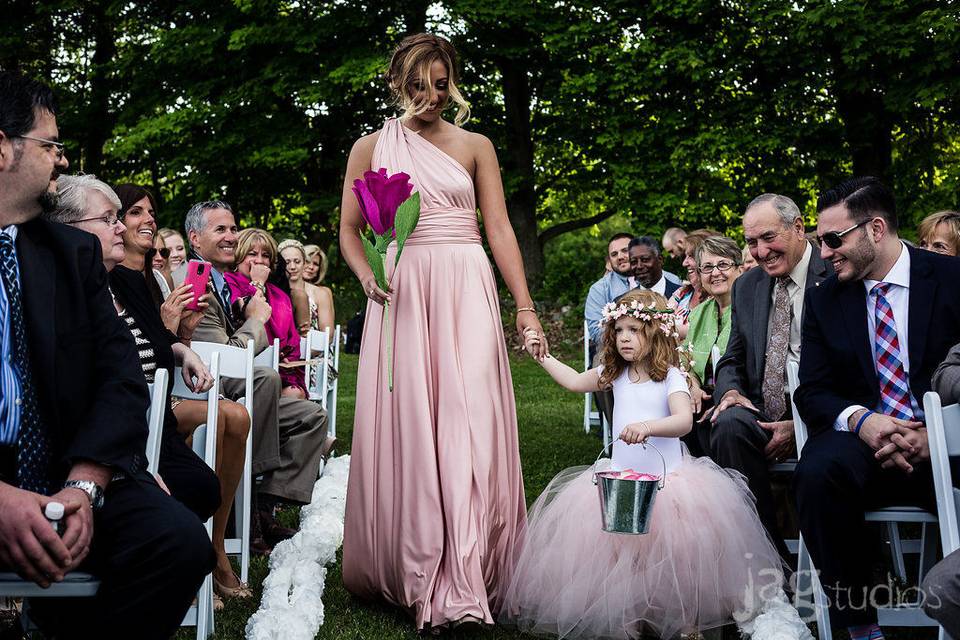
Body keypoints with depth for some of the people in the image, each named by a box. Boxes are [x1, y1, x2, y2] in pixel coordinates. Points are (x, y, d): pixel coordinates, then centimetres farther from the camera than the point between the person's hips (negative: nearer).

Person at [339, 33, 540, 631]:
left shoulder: (475, 146, 10)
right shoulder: (371, 148, 11)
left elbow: (500, 228, 5)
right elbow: (350, 228, 12)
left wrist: (525, 306, -3)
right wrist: (367, 276, -9)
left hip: (465, 291, 0)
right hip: (401, 291, 1)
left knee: (468, 422, -9)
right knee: (405, 427, -1)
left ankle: (466, 577, -5)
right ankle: (413, 575, 13)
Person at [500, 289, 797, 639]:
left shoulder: (670, 377, -7)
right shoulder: (615, 374, 10)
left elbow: (684, 420, -22)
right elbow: (576, 381, 25)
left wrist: (648, 426, -39)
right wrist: (542, 356, 21)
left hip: (665, 476, -4)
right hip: (620, 476, 5)